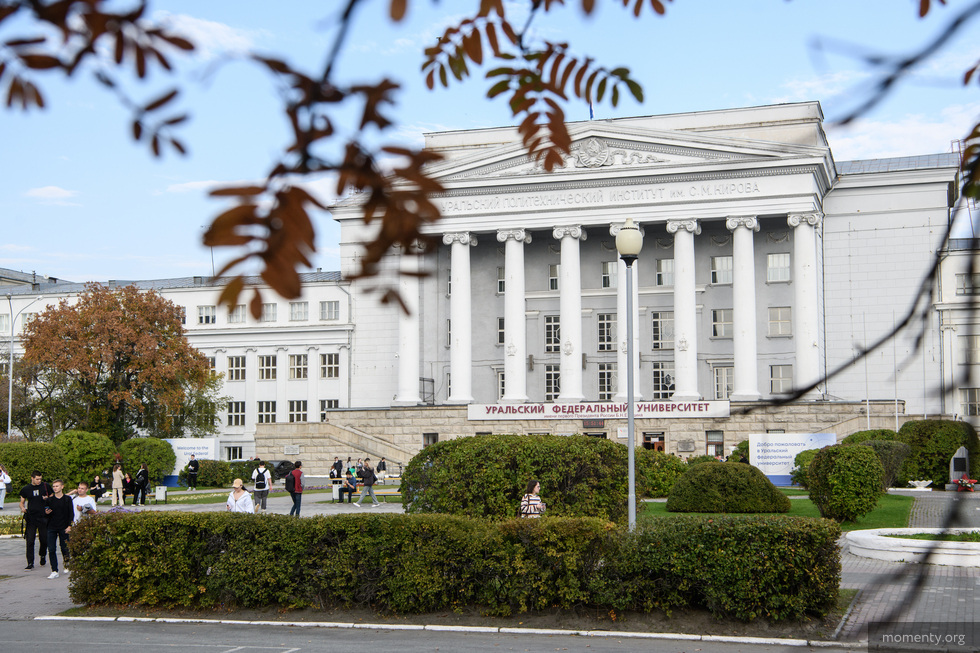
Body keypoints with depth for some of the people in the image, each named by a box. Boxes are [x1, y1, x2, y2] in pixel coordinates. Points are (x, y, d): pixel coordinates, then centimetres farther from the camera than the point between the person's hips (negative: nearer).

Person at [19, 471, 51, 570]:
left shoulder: (46, 486, 3)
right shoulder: (26, 489, 7)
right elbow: (22, 502, 14)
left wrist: (47, 499, -13)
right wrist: (22, 508, -8)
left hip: (43, 517, 0)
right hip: (31, 517, 0)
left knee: (44, 539, 6)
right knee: (30, 541, -5)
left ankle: (43, 556, 34)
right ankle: (30, 563, -2)